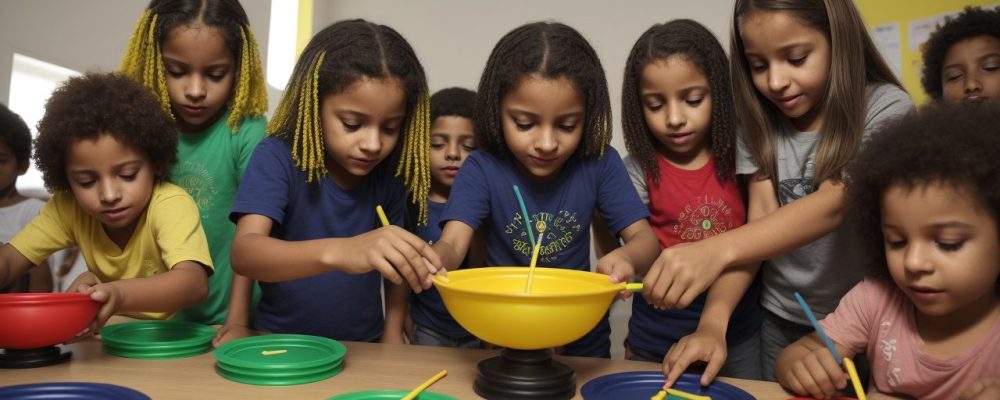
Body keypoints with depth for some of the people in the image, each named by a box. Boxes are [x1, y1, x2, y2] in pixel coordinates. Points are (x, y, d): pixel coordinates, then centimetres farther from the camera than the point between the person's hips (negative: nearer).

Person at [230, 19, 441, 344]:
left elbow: (396, 264, 7)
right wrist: (338, 252, -43)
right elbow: (244, 252, -28)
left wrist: (392, 339, -3)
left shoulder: (389, 171, -3)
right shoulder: (278, 158, -13)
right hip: (283, 342, -2)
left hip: (364, 345, 3)